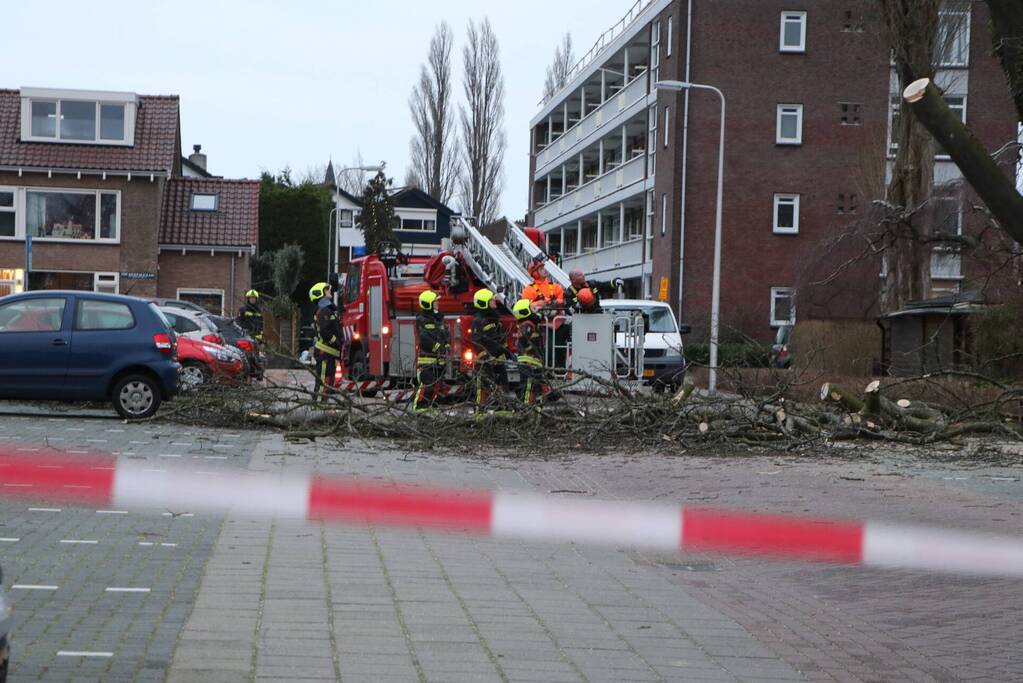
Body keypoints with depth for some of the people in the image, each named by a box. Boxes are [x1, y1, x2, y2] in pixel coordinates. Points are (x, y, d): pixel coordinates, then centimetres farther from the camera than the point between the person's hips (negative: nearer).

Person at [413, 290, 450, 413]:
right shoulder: (421, 320, -9)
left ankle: (427, 407, 20)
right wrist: (438, 347, -24)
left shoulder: (438, 318, 17)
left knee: (436, 385, 11)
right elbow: (425, 339, -20)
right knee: (426, 384, -14)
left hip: (439, 359, 8)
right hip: (427, 358, -8)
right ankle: (418, 408, -11)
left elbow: (446, 334, 13)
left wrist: (447, 345, -5)